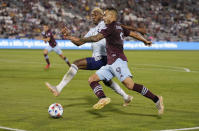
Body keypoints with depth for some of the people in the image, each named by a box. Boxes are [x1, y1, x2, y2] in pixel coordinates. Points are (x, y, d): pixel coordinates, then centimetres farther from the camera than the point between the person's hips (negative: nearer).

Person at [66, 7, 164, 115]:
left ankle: (156, 99, -15)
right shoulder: (119, 27, 21)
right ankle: (103, 98, -23)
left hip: (117, 60, -10)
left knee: (130, 85, -21)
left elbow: (96, 38, -16)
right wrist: (145, 41, 49)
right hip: (110, 64, 10)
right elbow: (134, 34, 31)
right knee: (92, 80, 2)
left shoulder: (111, 26, -6)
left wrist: (79, 40, -10)